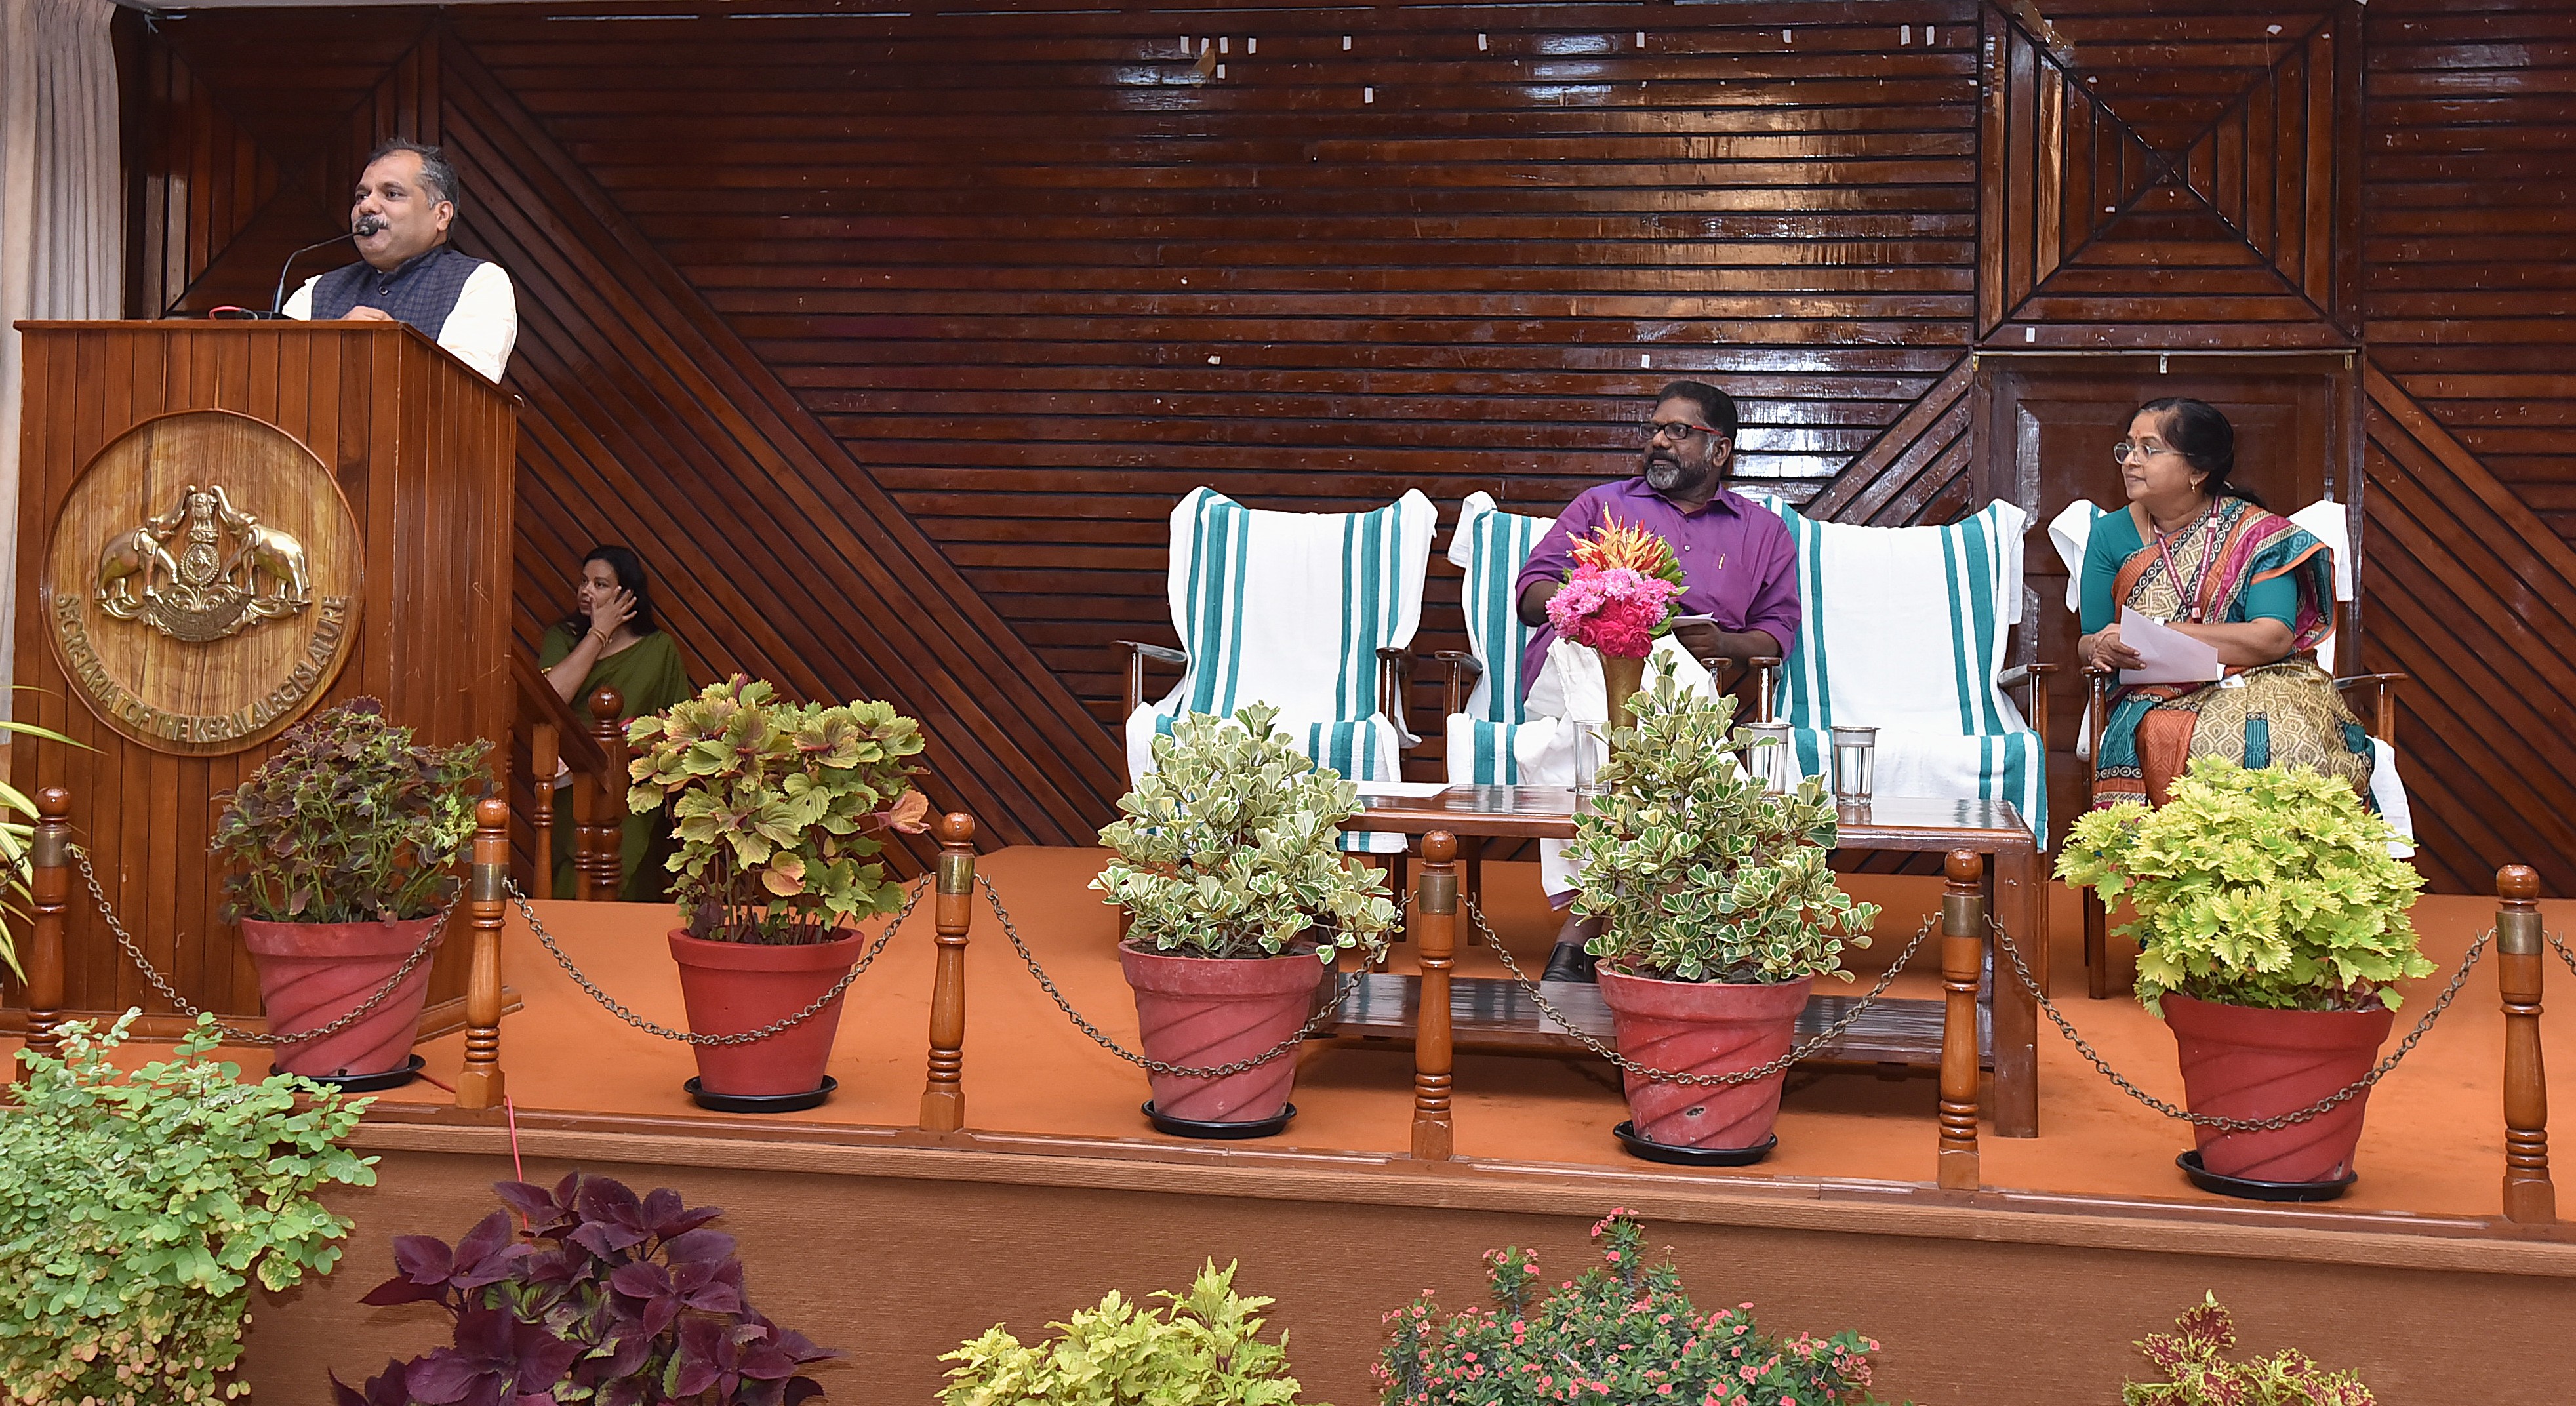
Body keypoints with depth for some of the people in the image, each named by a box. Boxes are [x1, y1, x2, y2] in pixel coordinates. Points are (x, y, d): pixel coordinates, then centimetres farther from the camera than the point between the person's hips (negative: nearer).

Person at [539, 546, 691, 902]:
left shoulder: (659, 649, 5)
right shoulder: (561, 638, 8)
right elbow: (549, 697, -12)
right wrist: (599, 633, -7)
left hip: (634, 811, -1)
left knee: (628, 902, -5)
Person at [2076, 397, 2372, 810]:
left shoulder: (2255, 532, 2)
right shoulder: (2112, 534, 11)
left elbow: (2274, 639, -12)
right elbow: (2089, 644, 11)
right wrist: (2101, 650, -17)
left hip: (2257, 685, -1)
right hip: (2157, 700, 1)